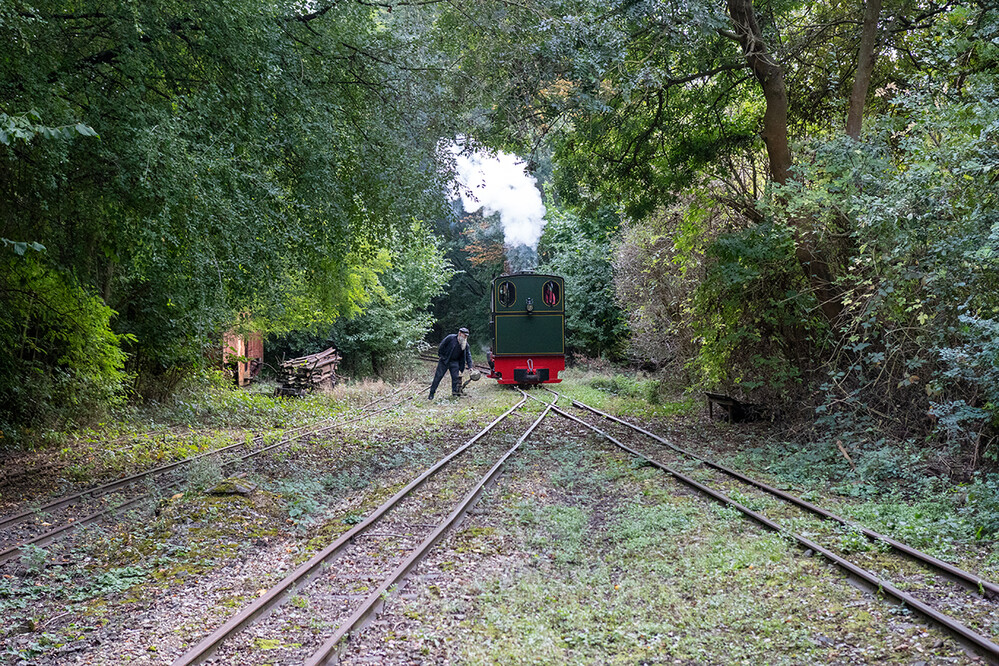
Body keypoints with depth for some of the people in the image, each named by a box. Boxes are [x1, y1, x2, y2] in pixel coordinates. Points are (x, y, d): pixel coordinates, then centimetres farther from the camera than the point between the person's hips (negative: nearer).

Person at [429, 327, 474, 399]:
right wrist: (440, 355, -2)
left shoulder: (465, 344, -3)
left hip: (454, 361, 4)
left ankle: (455, 393, 5)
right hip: (444, 360, -4)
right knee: (438, 376, -4)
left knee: (456, 377, -5)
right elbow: (442, 345, -6)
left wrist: (470, 366, -4)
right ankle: (432, 393, 2)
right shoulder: (451, 338, -16)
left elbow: (468, 355, 3)